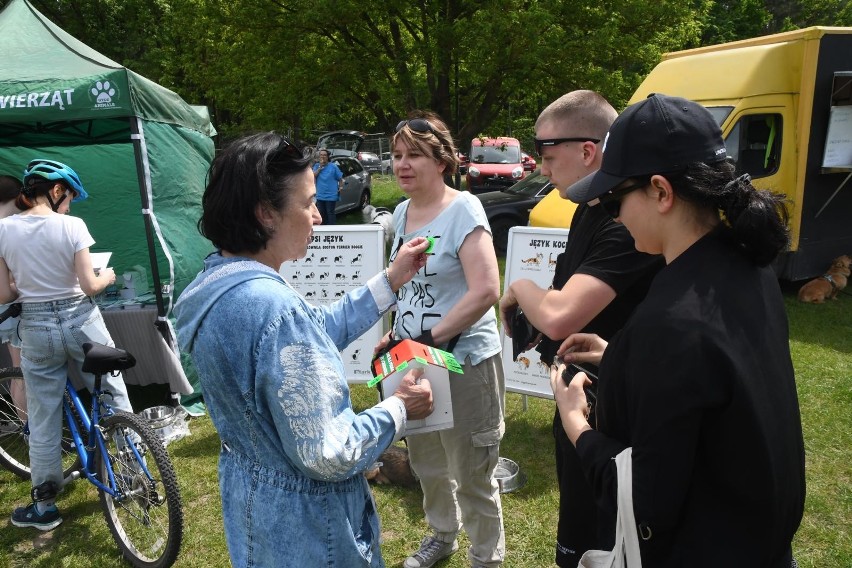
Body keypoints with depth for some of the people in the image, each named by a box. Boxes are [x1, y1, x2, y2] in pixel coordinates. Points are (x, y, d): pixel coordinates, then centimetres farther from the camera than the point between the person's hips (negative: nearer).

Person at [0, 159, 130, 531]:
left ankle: (44, 506, 20)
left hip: (36, 328, 2)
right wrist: (108, 277, 8)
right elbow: (89, 285, -12)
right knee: (114, 396, 16)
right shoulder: (72, 225, -10)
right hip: (80, 321, -2)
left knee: (43, 420, 10)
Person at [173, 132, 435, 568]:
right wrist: (398, 409, -15)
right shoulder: (275, 309, -33)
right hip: (302, 527, -9)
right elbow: (328, 456, -31)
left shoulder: (215, 283, -3)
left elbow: (316, 334, 8)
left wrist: (390, 281, 8)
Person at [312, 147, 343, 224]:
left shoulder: (333, 166, 0)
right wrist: (320, 168, -11)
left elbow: (340, 178, 5)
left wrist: (341, 187, -10)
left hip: (331, 196, -4)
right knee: (322, 214, 11)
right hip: (320, 196, 4)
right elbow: (313, 176, -5)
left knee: (330, 214, -3)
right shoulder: (316, 166, 8)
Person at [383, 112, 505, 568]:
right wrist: (397, 333, 9)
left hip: (464, 360, -7)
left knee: (471, 473, 7)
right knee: (426, 462, 22)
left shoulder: (462, 209, -16)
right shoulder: (401, 212, 6)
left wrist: (431, 338, -23)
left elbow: (486, 290, -25)